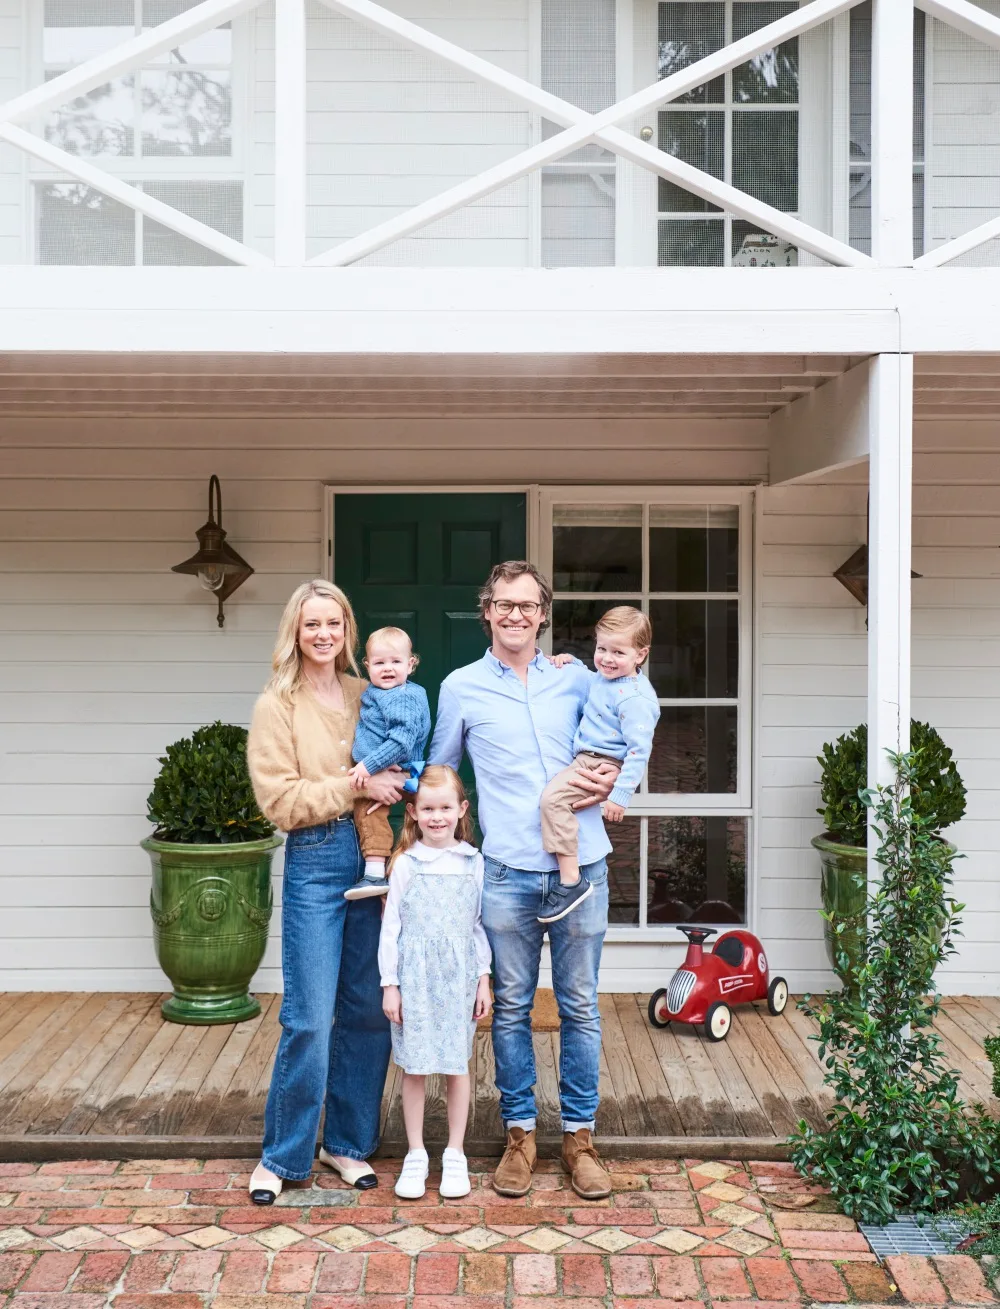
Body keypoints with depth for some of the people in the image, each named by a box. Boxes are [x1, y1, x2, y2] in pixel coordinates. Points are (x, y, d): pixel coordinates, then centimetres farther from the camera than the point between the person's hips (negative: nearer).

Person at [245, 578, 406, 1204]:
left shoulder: (368, 695, 10)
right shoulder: (277, 705, -3)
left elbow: (400, 769, 23)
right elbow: (281, 800, -10)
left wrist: (396, 786, 3)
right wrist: (356, 786, -13)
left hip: (373, 857, 5)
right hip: (315, 862, -4)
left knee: (368, 1010, 9)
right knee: (309, 1018, -4)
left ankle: (349, 1142, 25)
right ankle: (283, 1156, 13)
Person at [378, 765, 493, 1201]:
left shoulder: (474, 862, 2)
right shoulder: (406, 864, -2)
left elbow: (480, 924, 7)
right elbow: (391, 926, 0)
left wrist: (483, 978, 4)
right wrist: (389, 983, -2)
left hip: (459, 977, 1)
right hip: (415, 978, -1)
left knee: (457, 1065, 7)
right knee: (414, 1067, 5)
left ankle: (455, 1155, 19)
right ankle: (415, 1156, 17)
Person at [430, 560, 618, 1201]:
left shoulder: (576, 678, 7)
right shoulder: (461, 688, 4)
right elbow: (438, 775, 14)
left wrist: (612, 777, -1)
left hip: (581, 865, 1)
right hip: (508, 871, -1)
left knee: (580, 1007, 8)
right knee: (512, 1007, 8)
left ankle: (579, 1135, 21)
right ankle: (520, 1133, 22)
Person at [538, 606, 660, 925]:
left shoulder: (635, 698, -19)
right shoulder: (601, 679, 10)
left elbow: (639, 749, -22)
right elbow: (586, 676, 37)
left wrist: (621, 794, -25)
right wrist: (569, 662, 18)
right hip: (586, 760, 11)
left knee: (553, 797, -29)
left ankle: (572, 881, -26)